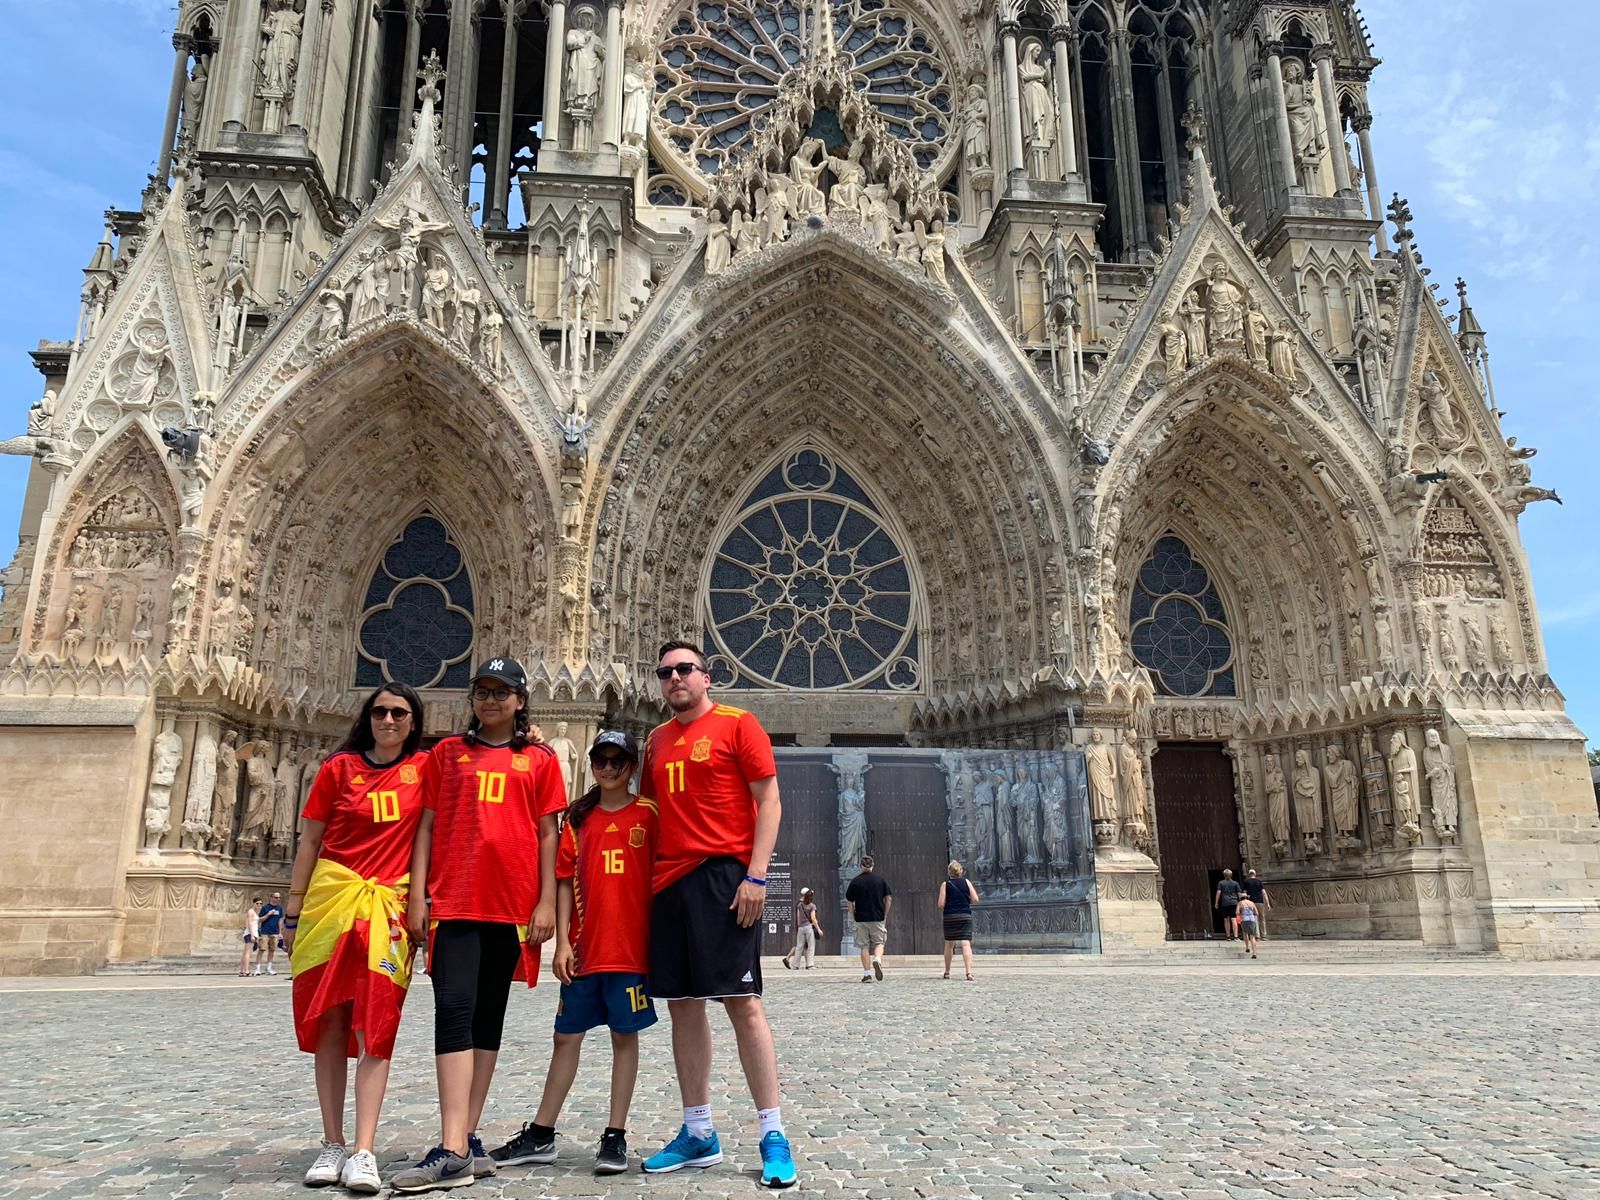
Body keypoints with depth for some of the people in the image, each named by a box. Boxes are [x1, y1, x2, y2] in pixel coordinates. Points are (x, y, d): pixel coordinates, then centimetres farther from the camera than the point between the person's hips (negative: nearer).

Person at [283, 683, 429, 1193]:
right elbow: (309, 840, 7)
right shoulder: (339, 767, 5)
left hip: (387, 906, -1)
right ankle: (332, 1145, 13)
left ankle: (363, 1154, -7)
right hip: (332, 899, 1)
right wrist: (293, 910, 5)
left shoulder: (424, 767, 6)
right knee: (329, 1024, 4)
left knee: (376, 1028, -7)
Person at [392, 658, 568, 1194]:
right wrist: (417, 898, 1)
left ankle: (465, 1140, 16)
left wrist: (546, 903, -1)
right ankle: (455, 1150, -13)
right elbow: (427, 826, 9)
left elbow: (548, 834, 7)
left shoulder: (540, 760, 10)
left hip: (513, 903, 1)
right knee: (454, 1010, -12)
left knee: (488, 1016, 7)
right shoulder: (446, 753, 13)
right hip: (453, 901, 0)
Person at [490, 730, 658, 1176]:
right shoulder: (578, 818, 8)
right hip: (584, 947, 3)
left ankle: (615, 1137, 14)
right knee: (567, 1036, 11)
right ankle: (540, 1136, 21)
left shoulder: (648, 814, 0)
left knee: (625, 1035, 4)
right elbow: (566, 881, 7)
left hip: (631, 944, -3)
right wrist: (562, 942, 1)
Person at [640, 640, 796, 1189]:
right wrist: (646, 875, 13)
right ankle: (698, 1134, 19)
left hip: (723, 875, -6)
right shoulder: (657, 740, 16)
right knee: (683, 1006, 8)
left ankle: (773, 1136, 2)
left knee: (741, 1000, -7)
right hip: (670, 880, 6)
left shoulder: (737, 724, -1)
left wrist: (756, 874, -15)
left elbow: (769, 802, -6)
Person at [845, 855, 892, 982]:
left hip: (861, 918, 0)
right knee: (879, 942, 11)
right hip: (878, 918, 0)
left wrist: (853, 918, 9)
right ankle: (877, 960, -18)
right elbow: (889, 898, 1)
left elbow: (850, 902, -1)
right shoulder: (881, 879, 2)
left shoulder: (855, 881, -1)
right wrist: (885, 915, 9)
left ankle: (867, 974, 5)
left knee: (864, 946, 7)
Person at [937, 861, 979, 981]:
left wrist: (942, 910, 14)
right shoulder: (966, 882, 3)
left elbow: (941, 904, -8)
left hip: (949, 917, 0)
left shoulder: (945, 884, -2)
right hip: (965, 917, 0)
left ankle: (947, 972, 25)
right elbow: (975, 900, -1)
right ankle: (969, 972, -22)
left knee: (949, 945, 15)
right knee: (966, 944, -7)